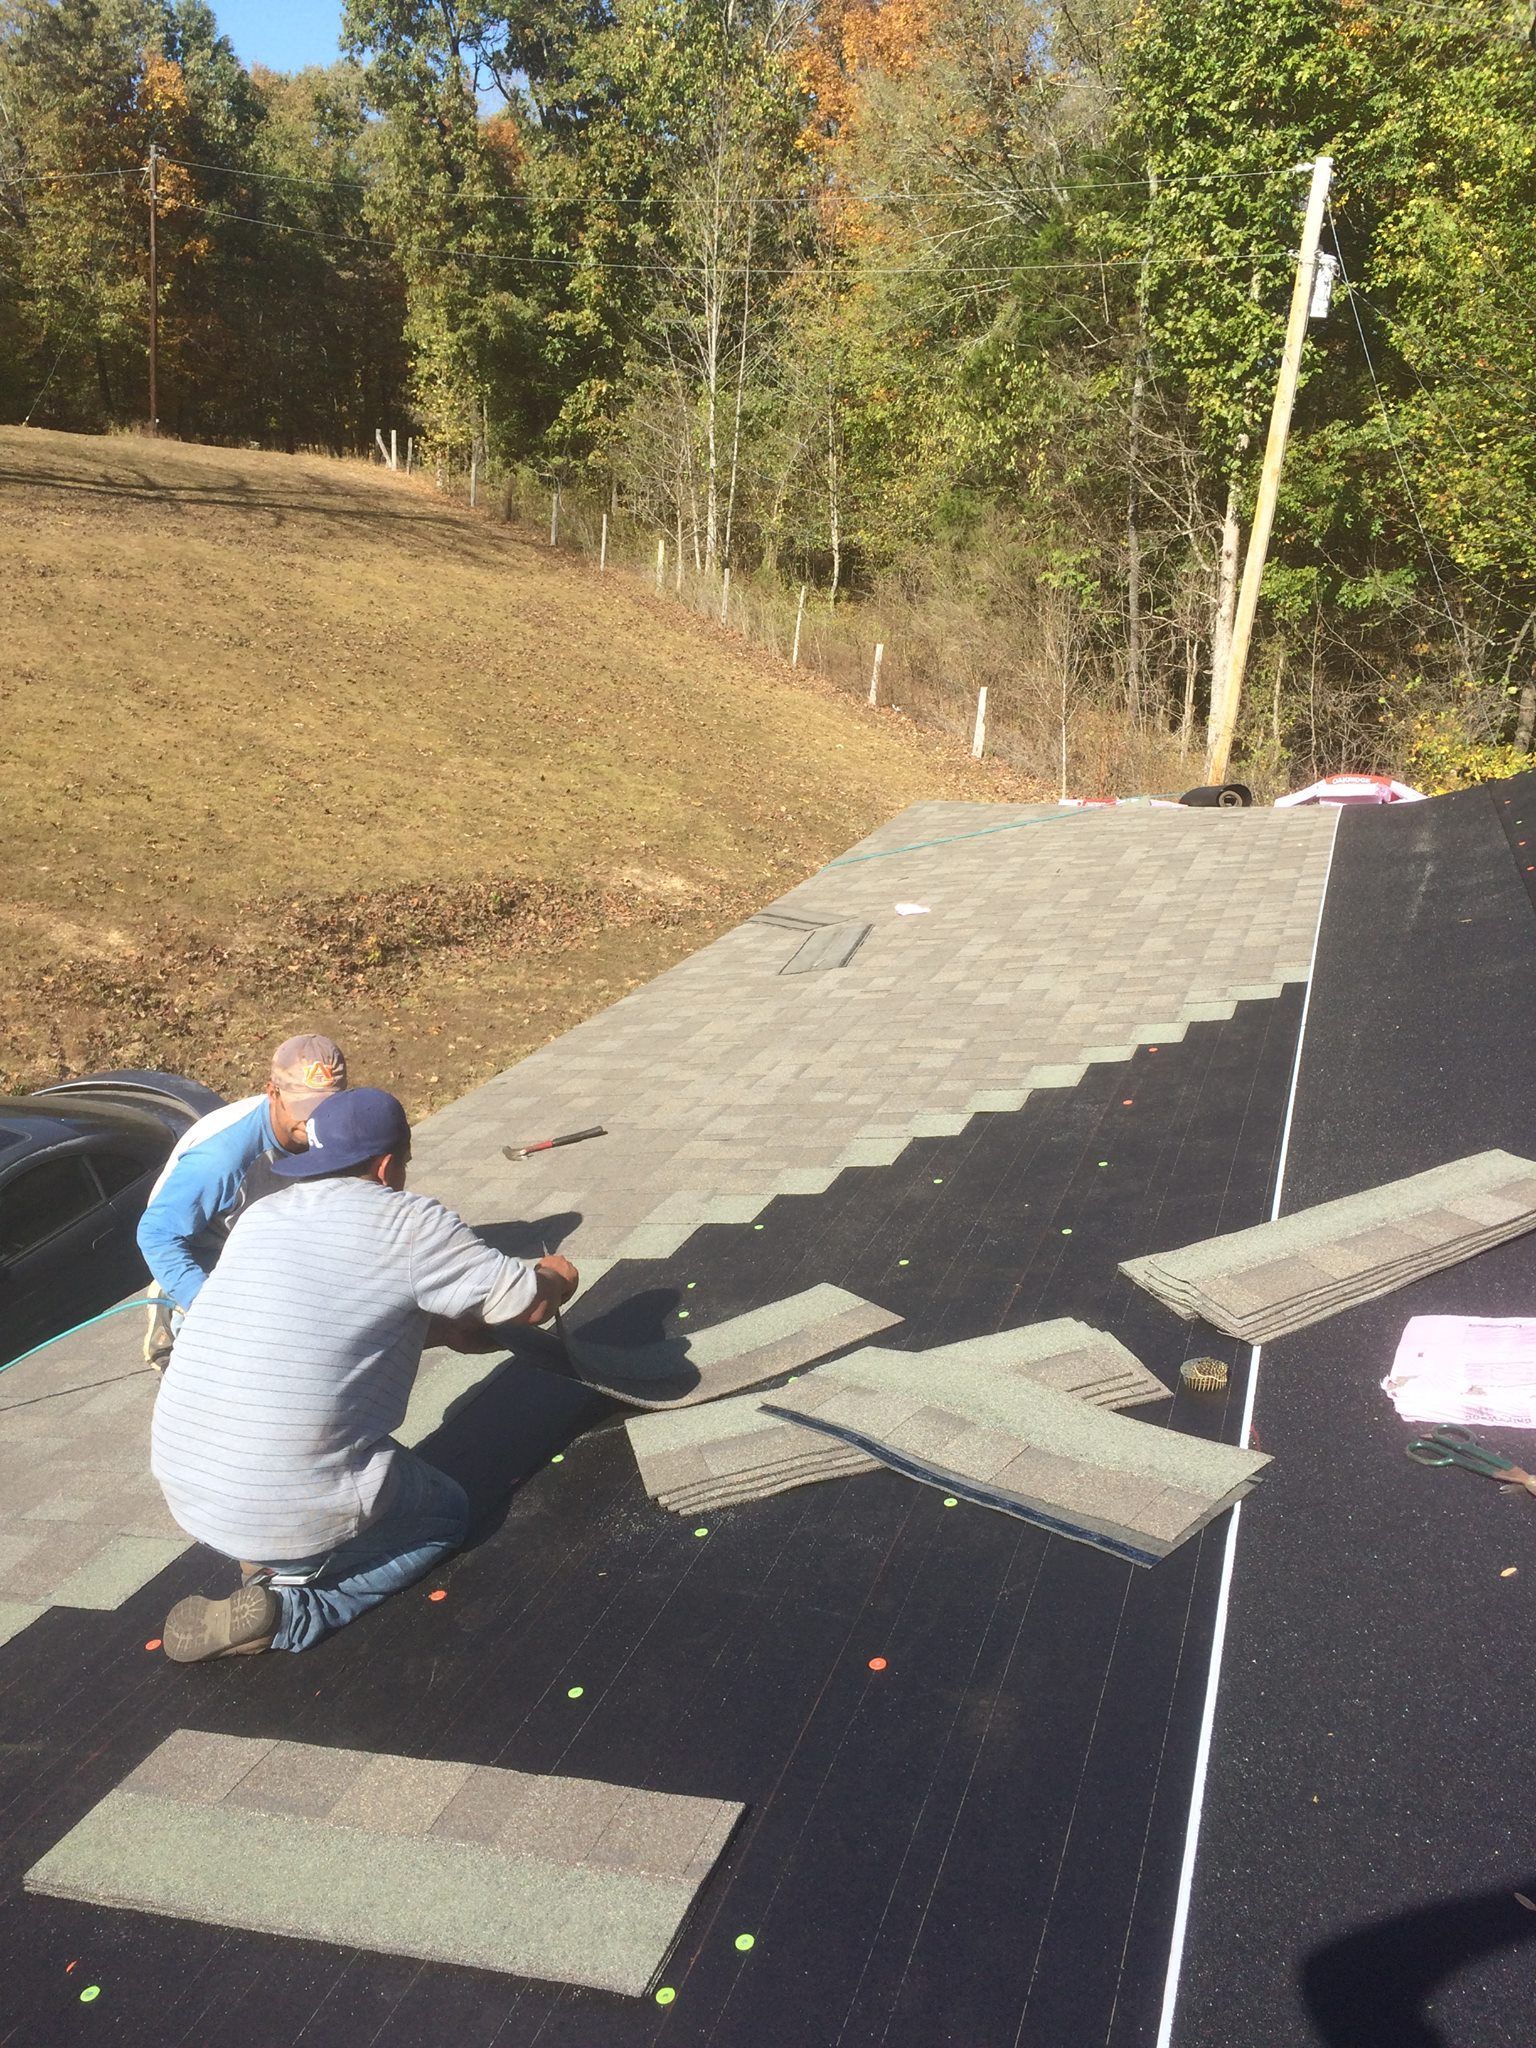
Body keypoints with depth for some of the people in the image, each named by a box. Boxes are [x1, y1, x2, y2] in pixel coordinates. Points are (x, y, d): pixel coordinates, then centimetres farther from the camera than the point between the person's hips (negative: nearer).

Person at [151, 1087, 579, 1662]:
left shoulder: (260, 1216, 12)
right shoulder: (409, 1221, -9)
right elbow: (531, 1301, -3)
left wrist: (446, 1326, 27)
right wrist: (558, 1277, 20)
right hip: (290, 1505, -7)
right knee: (446, 1513, 20)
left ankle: (273, 1561, 9)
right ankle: (286, 1610, -1)